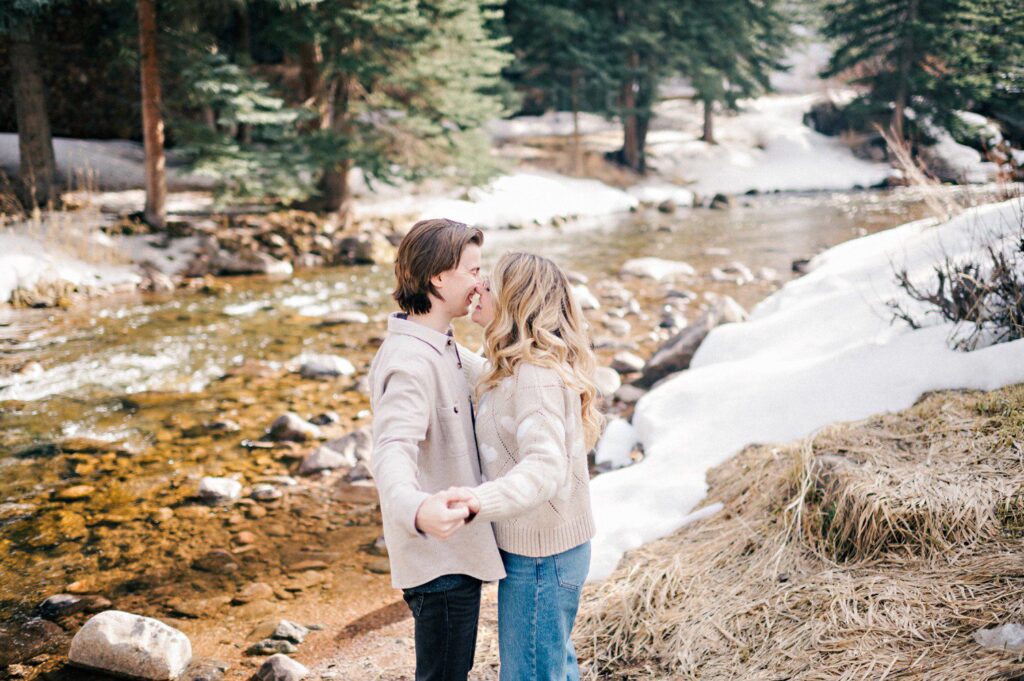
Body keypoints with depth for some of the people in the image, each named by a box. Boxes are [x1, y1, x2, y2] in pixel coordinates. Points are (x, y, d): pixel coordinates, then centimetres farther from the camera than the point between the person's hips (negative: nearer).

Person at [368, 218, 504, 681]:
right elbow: (393, 450, -40)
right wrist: (415, 508, -60)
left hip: (455, 551, 10)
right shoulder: (410, 361, -25)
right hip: (440, 559, -10)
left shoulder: (442, 348, 8)